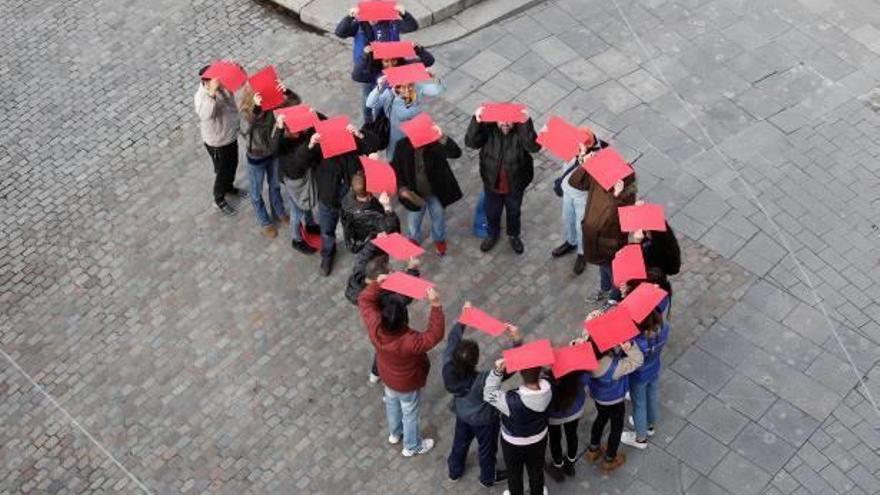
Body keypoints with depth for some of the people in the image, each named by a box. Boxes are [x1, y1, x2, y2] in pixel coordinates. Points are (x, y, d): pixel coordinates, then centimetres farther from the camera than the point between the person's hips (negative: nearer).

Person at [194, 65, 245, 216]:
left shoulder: (223, 84, -15)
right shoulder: (201, 97, -34)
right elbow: (205, 115, -53)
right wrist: (212, 93, -65)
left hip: (232, 135, 7)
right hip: (217, 143, -7)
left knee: (233, 165, 29)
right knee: (223, 172, 15)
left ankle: (229, 187, 58)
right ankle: (219, 199, 41)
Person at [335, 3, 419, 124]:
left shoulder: (391, 23, -13)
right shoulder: (359, 25, -16)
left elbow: (413, 27, -20)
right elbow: (339, 32, -27)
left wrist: (404, 14, -40)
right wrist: (349, 17, -44)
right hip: (366, 70, 0)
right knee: (368, 99, 21)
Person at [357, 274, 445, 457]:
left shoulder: (375, 327, -34)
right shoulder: (410, 341, -47)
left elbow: (364, 300, -21)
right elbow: (435, 335, -40)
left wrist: (377, 283, -22)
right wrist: (436, 305, -50)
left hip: (388, 378, 5)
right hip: (408, 385, -5)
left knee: (392, 404, 34)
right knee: (410, 414, 23)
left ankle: (394, 434, 62)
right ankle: (412, 447, 49)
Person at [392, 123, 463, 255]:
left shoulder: (434, 143, -29)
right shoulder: (402, 146, -23)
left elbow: (456, 153, -42)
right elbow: (395, 168, -8)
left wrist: (443, 138, -57)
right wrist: (401, 188, -18)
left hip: (436, 192, -1)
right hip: (414, 193, 1)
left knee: (438, 217, 25)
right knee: (414, 219, 27)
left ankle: (439, 239, 58)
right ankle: (414, 238, 60)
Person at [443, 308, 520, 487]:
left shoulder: (449, 369, -33)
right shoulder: (484, 380, -45)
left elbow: (452, 340, -18)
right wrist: (517, 341, -47)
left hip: (462, 415, 4)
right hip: (484, 421, -4)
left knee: (460, 443, 33)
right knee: (487, 449, 26)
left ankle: (454, 471, 59)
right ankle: (488, 478, 53)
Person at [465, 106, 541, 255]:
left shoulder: (520, 130, -24)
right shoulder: (488, 127, -21)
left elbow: (534, 146, -39)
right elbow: (470, 142, -31)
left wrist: (526, 123, -50)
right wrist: (476, 121, -46)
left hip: (515, 184, -1)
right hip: (492, 183, 1)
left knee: (514, 212, 25)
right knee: (492, 212, 25)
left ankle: (514, 235, 54)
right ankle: (493, 234, 55)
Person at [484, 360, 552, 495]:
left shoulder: (511, 401, -42)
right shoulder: (548, 389, -32)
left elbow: (489, 394, -25)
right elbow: (541, 379, -9)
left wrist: (497, 372, -35)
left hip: (514, 443, -3)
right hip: (539, 439, 3)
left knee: (514, 473, 28)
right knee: (536, 470, 32)